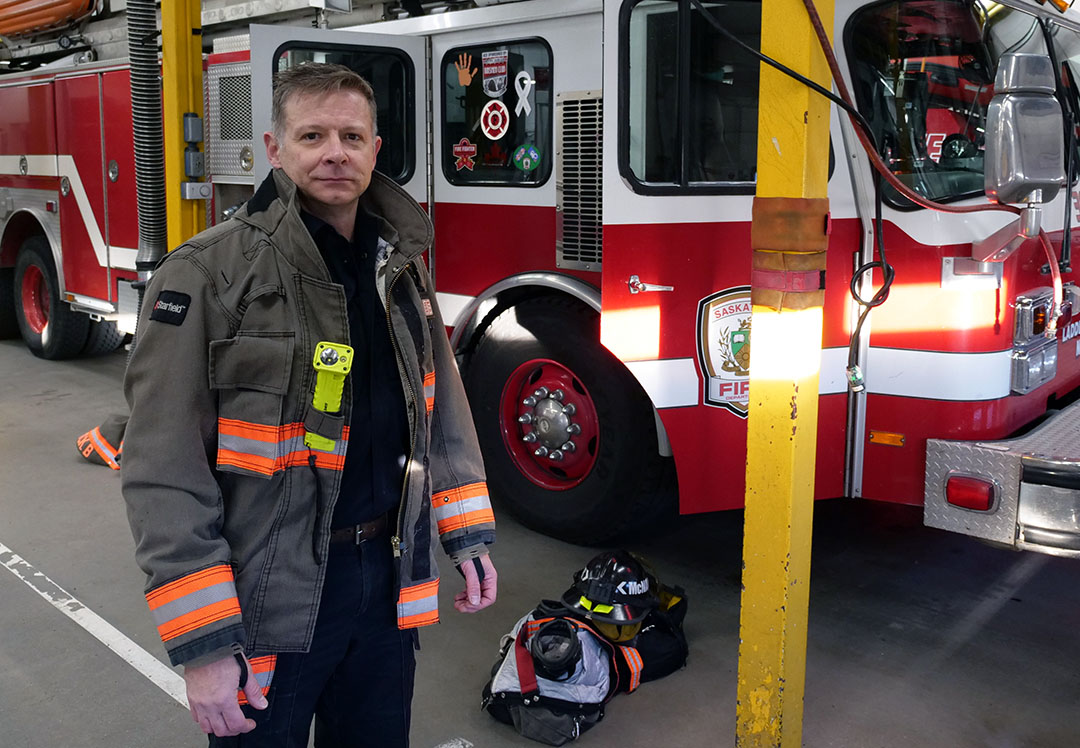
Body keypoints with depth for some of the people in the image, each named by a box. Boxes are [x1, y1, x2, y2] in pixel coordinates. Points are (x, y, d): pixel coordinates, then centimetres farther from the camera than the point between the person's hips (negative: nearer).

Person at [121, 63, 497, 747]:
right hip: (268, 604, -5)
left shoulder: (402, 269, 6)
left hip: (390, 584, 5)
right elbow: (165, 470, -15)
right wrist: (203, 642, -17)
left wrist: (469, 537, 9)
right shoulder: (208, 274, -13)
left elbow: (443, 411, 14)